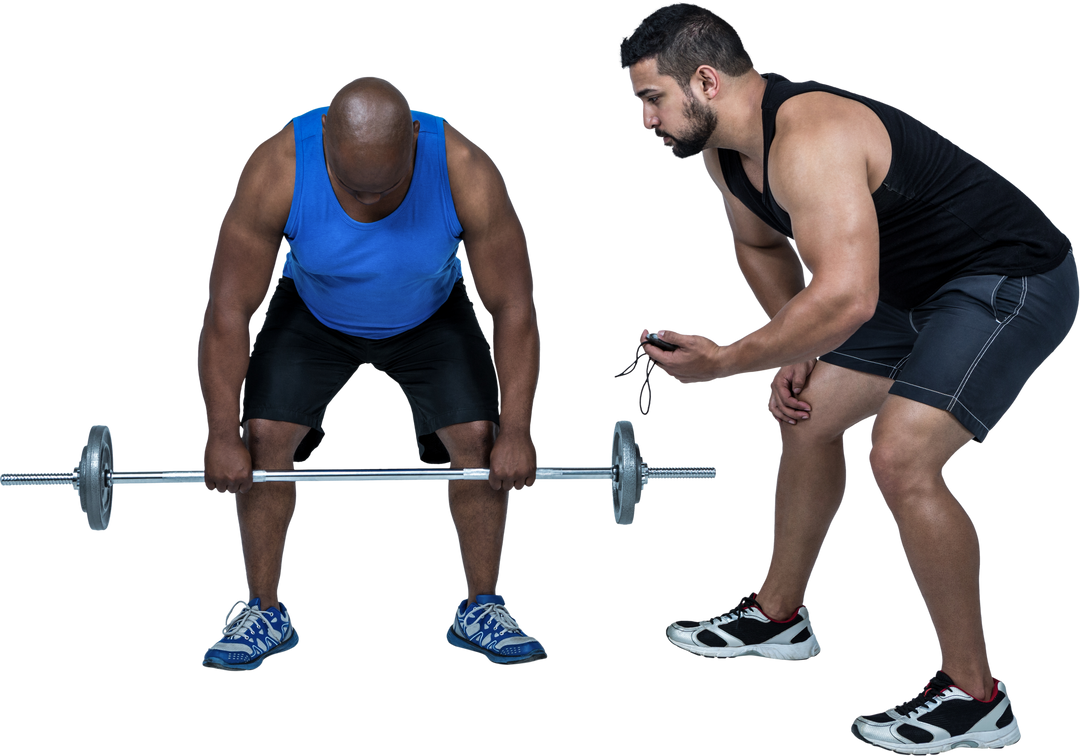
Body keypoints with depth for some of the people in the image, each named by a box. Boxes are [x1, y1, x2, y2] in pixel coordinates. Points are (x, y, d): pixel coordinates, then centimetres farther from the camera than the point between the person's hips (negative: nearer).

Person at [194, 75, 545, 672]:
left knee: (479, 436, -14)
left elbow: (513, 308, -25)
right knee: (263, 433, -14)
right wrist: (223, 436, -26)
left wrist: (516, 434, -25)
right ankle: (264, 613, 2)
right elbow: (229, 309, -27)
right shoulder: (275, 170, -35)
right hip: (313, 312, 0)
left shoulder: (467, 175, -35)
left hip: (431, 315, 0)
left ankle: (481, 610, 3)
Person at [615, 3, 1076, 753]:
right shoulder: (724, 148, 0)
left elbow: (844, 299, -40)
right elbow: (760, 245, 19)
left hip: (1013, 278, -10)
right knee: (807, 419, 17)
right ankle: (779, 617, 36)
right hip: (913, 283, 11)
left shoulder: (808, 139, -32)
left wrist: (725, 361, -29)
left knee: (900, 457, -23)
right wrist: (792, 349, 7)